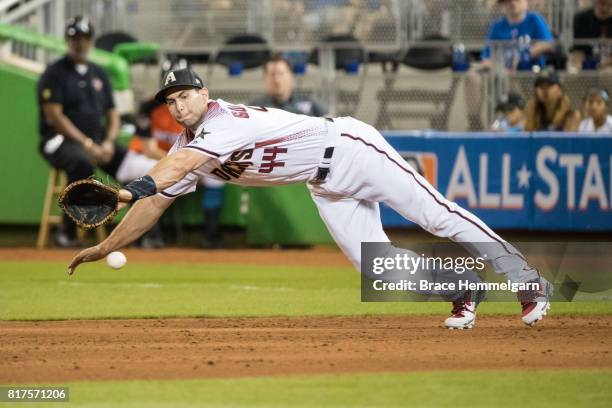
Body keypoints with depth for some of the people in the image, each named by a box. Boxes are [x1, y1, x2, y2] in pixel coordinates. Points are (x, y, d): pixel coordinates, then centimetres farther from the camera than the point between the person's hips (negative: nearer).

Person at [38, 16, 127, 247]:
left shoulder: (99, 74, 17)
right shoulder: (55, 73, -5)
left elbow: (112, 114, 17)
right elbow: (53, 117, -14)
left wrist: (108, 142, -5)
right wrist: (88, 145, -20)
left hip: (97, 143, 7)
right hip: (61, 141, -7)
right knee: (82, 163, -39)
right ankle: (67, 233, -30)